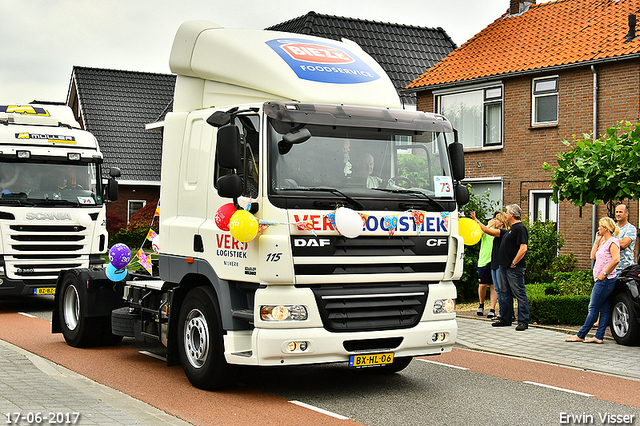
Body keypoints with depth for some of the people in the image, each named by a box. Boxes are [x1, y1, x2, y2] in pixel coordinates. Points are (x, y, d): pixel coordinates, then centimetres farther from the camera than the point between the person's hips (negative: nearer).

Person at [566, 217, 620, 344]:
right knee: (603, 309, 7)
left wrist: (604, 274, -20)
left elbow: (616, 259, -24)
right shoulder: (603, 241, 18)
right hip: (601, 280, 10)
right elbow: (593, 256, 19)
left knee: (593, 309, -5)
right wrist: (597, 241, 15)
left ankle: (580, 335, -2)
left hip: (605, 280, -10)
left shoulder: (612, 242, -11)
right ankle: (599, 337, 7)